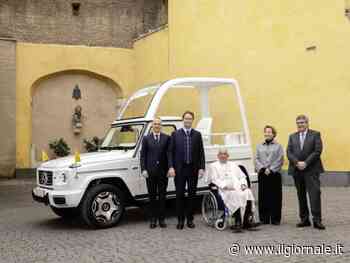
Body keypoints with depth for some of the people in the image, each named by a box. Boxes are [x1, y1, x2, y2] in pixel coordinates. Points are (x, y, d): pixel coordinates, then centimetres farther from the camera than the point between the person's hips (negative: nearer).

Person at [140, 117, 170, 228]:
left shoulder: (167, 138, 3)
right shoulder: (146, 138, 5)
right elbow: (142, 155, 3)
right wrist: (143, 169, -7)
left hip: (163, 171, 0)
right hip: (150, 172, 0)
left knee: (162, 195, 6)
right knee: (152, 196, 8)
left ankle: (162, 219, 15)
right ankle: (153, 219, 16)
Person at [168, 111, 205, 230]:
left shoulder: (197, 134, 7)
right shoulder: (175, 134, 4)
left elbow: (201, 152, 4)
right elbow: (170, 151, 1)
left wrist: (201, 168, -4)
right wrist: (171, 167, -9)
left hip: (193, 169, 1)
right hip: (179, 169, -1)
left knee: (192, 195, 7)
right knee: (180, 195, 3)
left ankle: (190, 219, 18)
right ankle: (180, 220, 13)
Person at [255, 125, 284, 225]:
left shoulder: (278, 146, 5)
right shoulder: (259, 146, 13)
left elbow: (279, 160, -4)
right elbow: (256, 159, 6)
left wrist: (270, 170, -13)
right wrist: (262, 169, -10)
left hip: (274, 174, -2)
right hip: (262, 175, 2)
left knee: (275, 197, 0)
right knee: (263, 197, 4)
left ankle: (275, 219, 8)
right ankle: (264, 219, 12)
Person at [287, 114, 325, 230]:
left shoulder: (315, 134, 3)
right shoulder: (292, 137, 14)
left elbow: (317, 151, -7)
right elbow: (289, 152, 5)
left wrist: (306, 163, -14)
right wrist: (297, 163, -11)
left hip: (311, 170, -4)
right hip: (297, 170, 4)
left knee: (315, 194, -10)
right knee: (301, 196, 8)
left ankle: (317, 220, -7)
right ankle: (304, 219, 15)